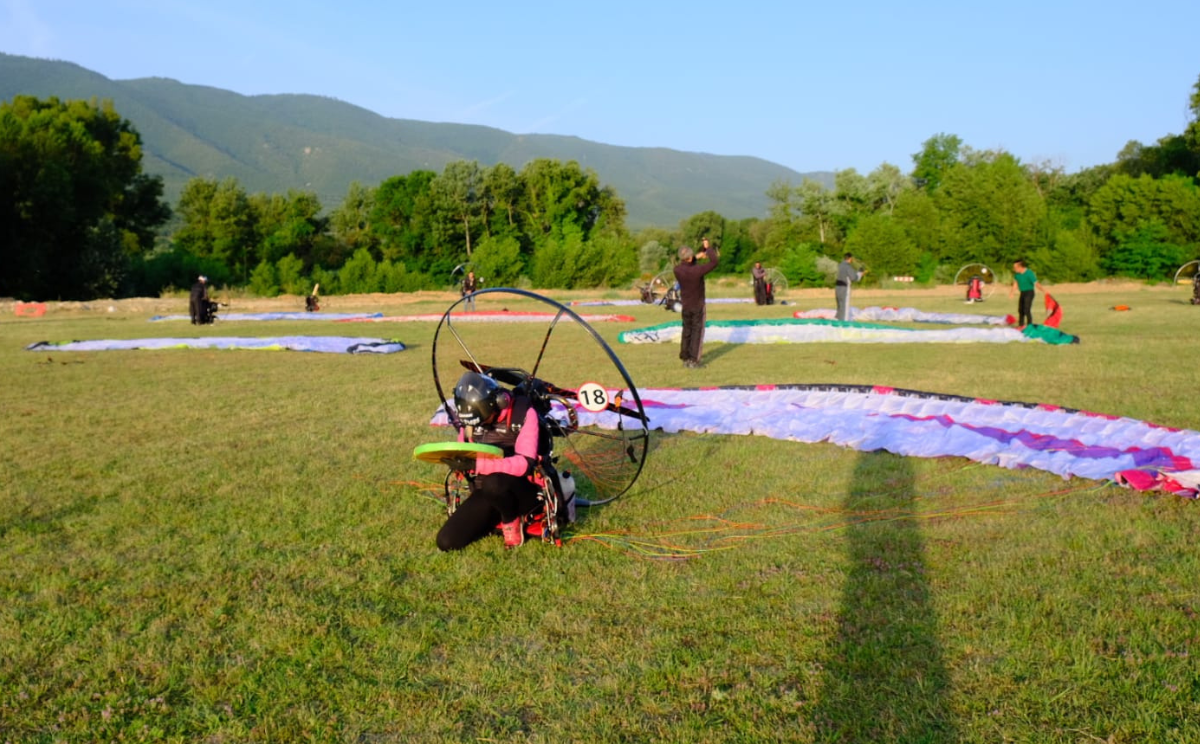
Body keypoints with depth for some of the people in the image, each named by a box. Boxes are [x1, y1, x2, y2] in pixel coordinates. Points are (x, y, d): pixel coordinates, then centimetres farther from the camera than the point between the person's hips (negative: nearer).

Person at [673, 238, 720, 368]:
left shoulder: (677, 269, -10)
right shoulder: (697, 270, -24)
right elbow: (714, 261, -17)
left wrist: (697, 256, 8)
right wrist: (708, 247, -7)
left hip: (685, 306, 5)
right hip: (697, 305, -5)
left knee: (686, 331, 15)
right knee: (697, 331, 1)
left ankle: (685, 359, 19)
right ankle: (693, 361, -2)